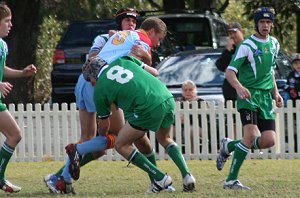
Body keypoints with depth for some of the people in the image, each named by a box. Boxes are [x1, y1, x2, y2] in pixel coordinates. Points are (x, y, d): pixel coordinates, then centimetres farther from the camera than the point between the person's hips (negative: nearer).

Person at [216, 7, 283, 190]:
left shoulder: (274, 44, 13)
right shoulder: (247, 45, -8)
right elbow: (230, 72, -13)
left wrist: (275, 92, 18)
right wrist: (239, 87, -32)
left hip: (266, 97, 7)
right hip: (248, 93, -7)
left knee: (269, 140, -5)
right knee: (251, 135, -23)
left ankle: (229, 146, 19)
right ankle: (231, 180, -18)